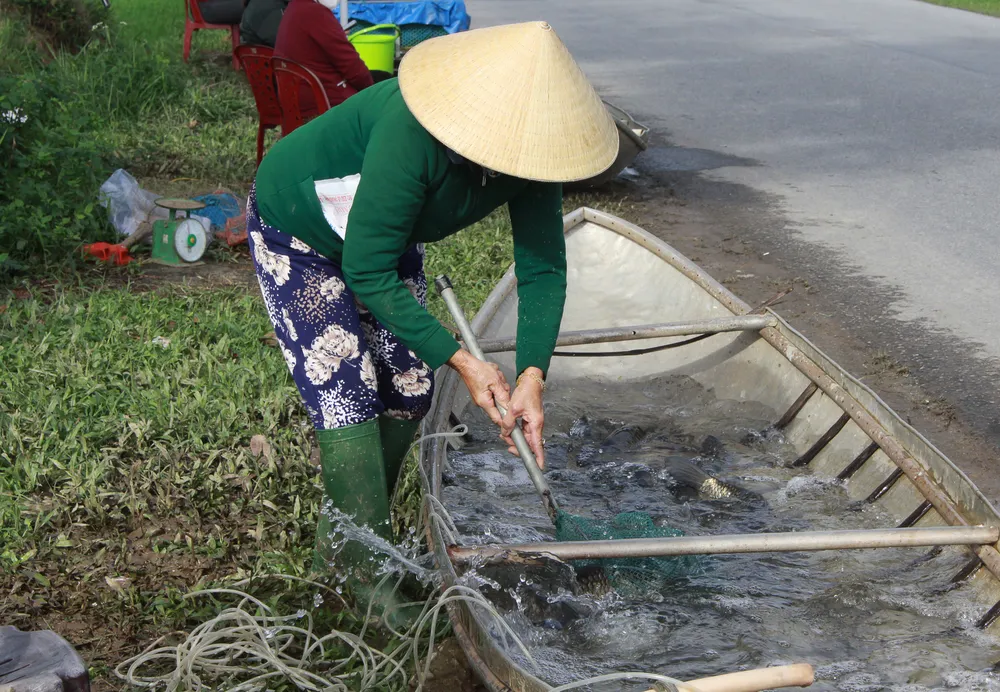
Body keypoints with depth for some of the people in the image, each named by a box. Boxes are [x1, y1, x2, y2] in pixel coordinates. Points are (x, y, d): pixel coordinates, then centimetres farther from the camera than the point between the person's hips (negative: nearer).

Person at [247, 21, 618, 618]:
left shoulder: (527, 143, -24)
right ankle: (369, 574, 2)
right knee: (349, 398, -13)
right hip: (298, 235, -6)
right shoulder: (411, 132, -43)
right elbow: (368, 272, -35)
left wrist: (533, 376, -31)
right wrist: (461, 361, -34)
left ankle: (341, 541, 26)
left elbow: (543, 268, -18)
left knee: (408, 391, 5)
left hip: (386, 236, 7)